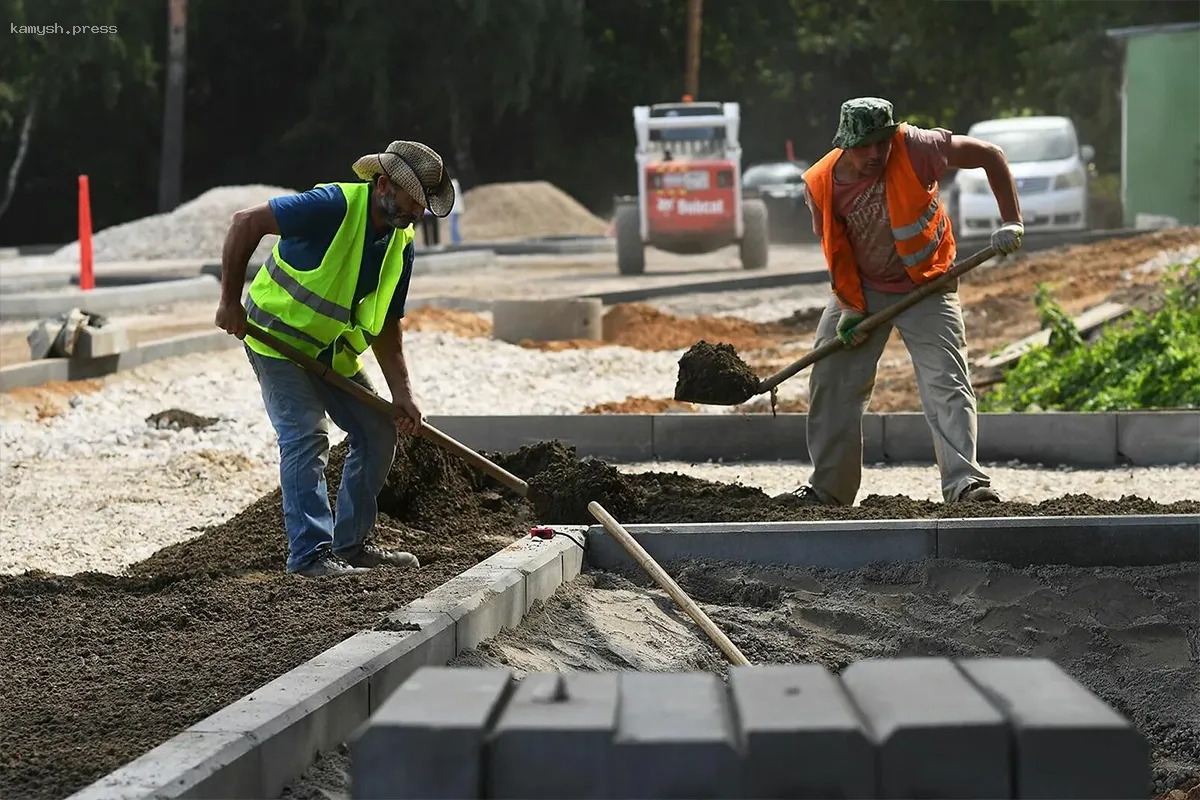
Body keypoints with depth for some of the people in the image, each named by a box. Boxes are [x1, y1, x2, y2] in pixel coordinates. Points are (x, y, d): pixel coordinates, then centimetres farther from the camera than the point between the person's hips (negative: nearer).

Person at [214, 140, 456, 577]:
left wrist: (401, 392, -7)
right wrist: (231, 303, -24)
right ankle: (311, 553, -13)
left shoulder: (401, 245, -2)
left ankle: (351, 543, 17)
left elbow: (385, 325, 4)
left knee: (378, 433, 6)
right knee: (306, 436, -17)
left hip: (335, 350, 8)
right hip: (278, 336, -8)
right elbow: (246, 223, -26)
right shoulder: (334, 206, -26)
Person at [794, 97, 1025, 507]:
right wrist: (849, 309, -10)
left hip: (926, 288, -3)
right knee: (830, 384, 3)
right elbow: (834, 250, -1)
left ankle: (965, 483, -23)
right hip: (862, 289, 3)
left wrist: (1011, 222, -17)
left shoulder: (915, 147, -24)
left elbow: (990, 156, -13)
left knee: (947, 384, -16)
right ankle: (827, 488, 15)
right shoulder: (822, 184, -15)